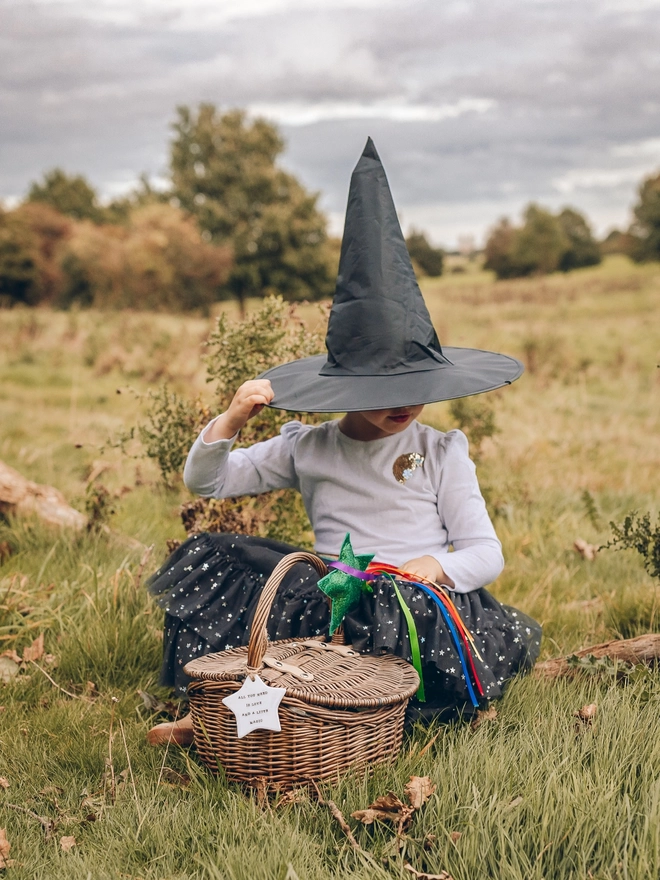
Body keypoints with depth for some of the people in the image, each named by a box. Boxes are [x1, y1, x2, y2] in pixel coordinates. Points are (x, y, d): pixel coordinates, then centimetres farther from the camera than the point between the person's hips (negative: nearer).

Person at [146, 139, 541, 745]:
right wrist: (232, 420, -11)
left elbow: (486, 553, 0)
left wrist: (436, 567, -22)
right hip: (330, 597, 2)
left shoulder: (440, 453, 3)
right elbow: (206, 480, 8)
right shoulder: (307, 448, 7)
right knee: (212, 558, -14)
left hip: (416, 603, -1)